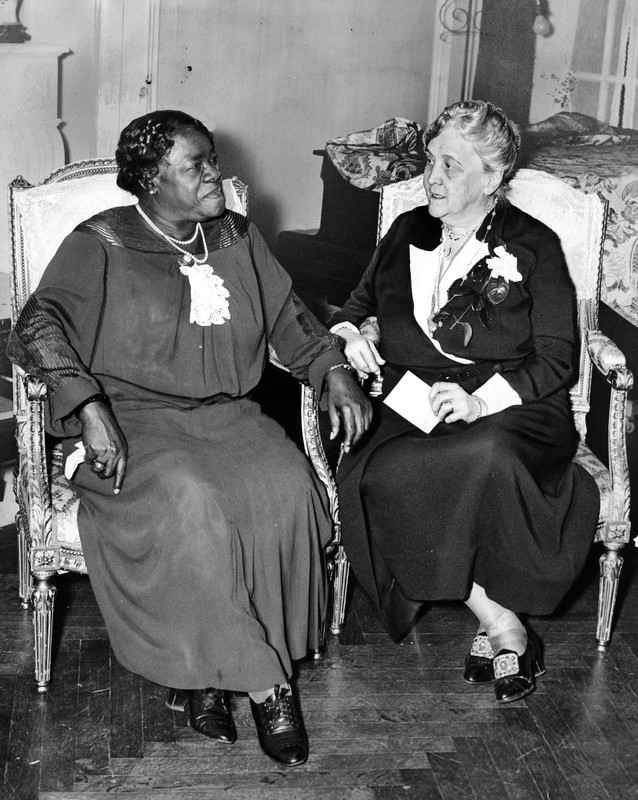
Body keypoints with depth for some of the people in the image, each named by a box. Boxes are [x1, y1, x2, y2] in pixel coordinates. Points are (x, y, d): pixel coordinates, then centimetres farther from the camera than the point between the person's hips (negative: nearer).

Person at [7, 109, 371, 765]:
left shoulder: (236, 238, 16)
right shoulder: (101, 245, 0)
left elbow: (288, 317, 23)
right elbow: (37, 327, -10)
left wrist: (334, 372, 5)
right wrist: (88, 407, -25)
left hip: (229, 415, 4)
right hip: (133, 421, -4)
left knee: (286, 488, -27)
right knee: (191, 502, -35)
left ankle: (207, 674, -16)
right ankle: (265, 683, -21)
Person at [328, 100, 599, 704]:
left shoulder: (533, 246, 6)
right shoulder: (408, 231, 19)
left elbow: (556, 359, -1)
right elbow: (359, 304, 32)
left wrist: (479, 400, -16)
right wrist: (353, 332, 7)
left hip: (510, 411, -3)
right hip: (412, 407, 4)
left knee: (487, 458, -40)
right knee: (372, 477, -32)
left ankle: (492, 622, -21)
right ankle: (498, 621, -23)